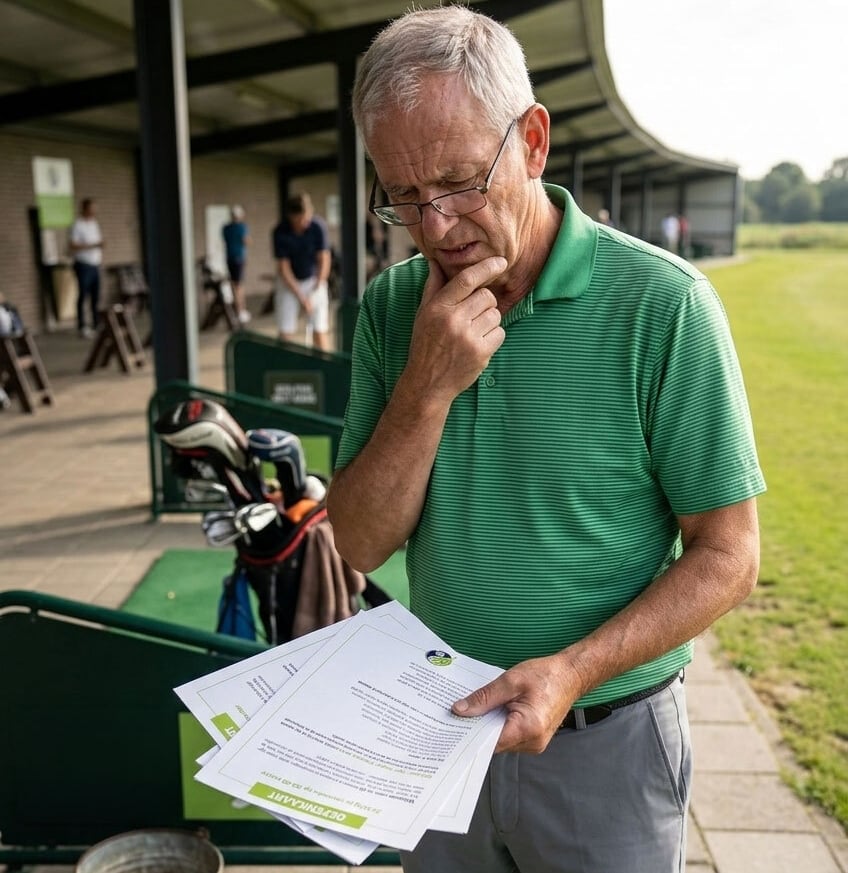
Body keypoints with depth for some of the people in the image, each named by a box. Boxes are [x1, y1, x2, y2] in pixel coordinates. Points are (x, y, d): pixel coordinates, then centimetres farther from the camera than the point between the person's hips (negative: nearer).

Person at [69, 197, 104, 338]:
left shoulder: (95, 223, 16)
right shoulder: (77, 225, -8)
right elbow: (73, 246, -16)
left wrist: (100, 254, 9)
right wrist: (93, 245, -21)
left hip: (95, 264, 7)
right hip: (83, 264, -7)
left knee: (96, 296, 7)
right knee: (83, 296, -6)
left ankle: (96, 324, 13)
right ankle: (82, 326, -4)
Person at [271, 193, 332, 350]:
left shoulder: (318, 226, -20)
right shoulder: (280, 232, -20)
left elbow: (324, 260, -15)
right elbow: (283, 268, -16)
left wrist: (316, 288, -20)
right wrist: (301, 297, -20)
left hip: (314, 280, 0)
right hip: (288, 283, 0)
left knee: (320, 330, -5)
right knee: (286, 332, -3)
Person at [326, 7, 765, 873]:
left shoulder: (662, 305, -18)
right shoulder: (390, 309, -6)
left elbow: (726, 556, -13)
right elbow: (361, 544, -8)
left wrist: (572, 670, -25)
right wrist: (427, 387, -22)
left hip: (606, 744, -3)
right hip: (438, 727, 4)